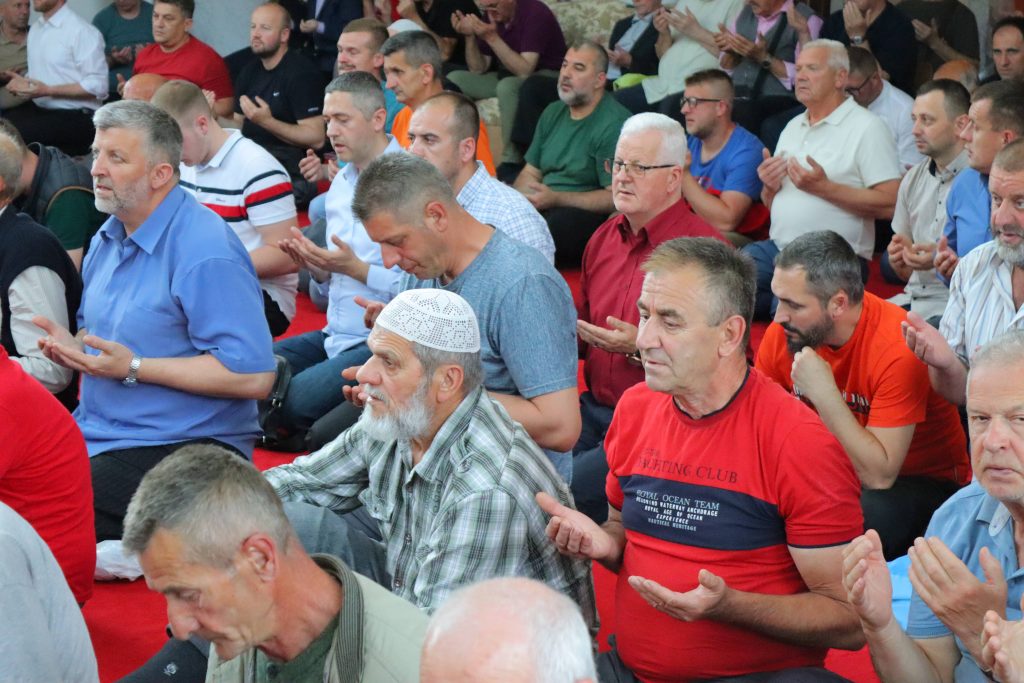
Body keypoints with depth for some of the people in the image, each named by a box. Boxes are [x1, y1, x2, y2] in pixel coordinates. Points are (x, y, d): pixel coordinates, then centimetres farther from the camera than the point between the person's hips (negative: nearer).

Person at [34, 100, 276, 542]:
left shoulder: (206, 255, -16)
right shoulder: (109, 238, 14)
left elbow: (254, 376, -23)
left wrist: (134, 367, -20)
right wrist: (72, 346, 3)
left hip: (182, 448, -9)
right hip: (95, 434, 9)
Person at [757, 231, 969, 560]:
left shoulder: (898, 347, -25)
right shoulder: (783, 333, -8)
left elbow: (879, 476, -28)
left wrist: (824, 394, -33)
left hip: (921, 480, -5)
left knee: (861, 519, -36)